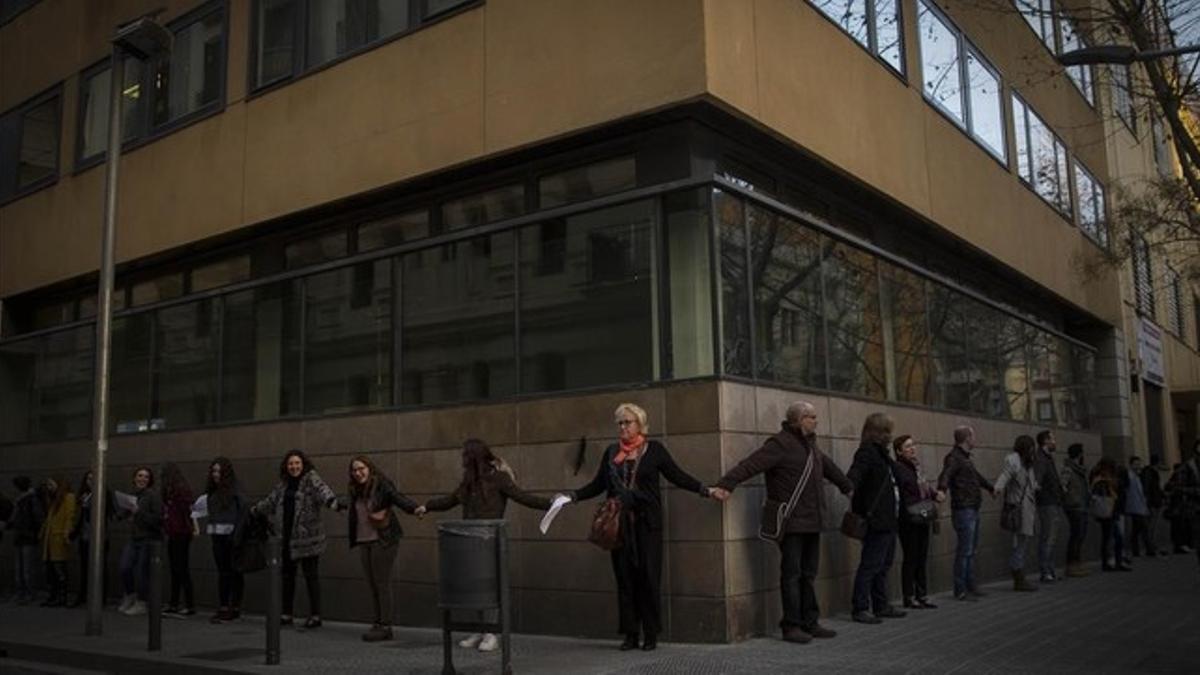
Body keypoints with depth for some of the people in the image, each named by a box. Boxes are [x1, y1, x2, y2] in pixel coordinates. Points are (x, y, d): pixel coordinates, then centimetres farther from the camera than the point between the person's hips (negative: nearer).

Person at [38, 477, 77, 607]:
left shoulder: (68, 497, -1)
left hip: (59, 538, -8)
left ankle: (62, 598, -8)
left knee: (59, 569, -9)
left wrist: (66, 534, -19)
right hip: (49, 539, 9)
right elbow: (48, 519, 25)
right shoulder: (53, 500, 25)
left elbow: (70, 517, -10)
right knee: (50, 569, 7)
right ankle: (53, 597, 10)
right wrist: (42, 534, 15)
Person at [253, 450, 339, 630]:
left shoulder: (311, 479, -8)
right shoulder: (283, 484, 13)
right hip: (287, 538, 7)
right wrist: (255, 509, 47)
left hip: (308, 537, -7)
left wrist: (331, 500, -50)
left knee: (311, 576, -1)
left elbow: (322, 489, -29)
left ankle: (315, 615, 6)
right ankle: (286, 614, 25)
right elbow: (271, 501, 31)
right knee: (287, 575, 13)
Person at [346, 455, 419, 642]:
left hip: (382, 540, -7)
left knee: (382, 583, -3)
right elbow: (352, 513, 15)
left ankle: (385, 626, 3)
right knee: (372, 584, 9)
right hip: (364, 542, 7)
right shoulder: (356, 490, 11)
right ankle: (378, 623, 17)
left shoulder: (382, 485, -10)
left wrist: (415, 508, -38)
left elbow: (398, 498, -25)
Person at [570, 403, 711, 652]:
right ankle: (630, 634, 11)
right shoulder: (611, 452, 11)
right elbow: (598, 484, 13)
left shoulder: (654, 449, 3)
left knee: (649, 577, -2)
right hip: (620, 524, 3)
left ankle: (651, 634, 8)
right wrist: (573, 497, 3)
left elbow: (677, 476, 4)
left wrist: (705, 490, -4)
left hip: (647, 523, -3)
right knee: (625, 577, 3)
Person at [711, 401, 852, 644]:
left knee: (808, 574, 12)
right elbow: (750, 464, -22)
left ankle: (810, 623, 19)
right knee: (792, 575, -3)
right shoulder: (780, 444, -12)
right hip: (791, 522, -8)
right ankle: (791, 626, 4)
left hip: (812, 522, 8)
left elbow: (828, 467, 34)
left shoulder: (810, 444, 16)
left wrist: (848, 487, 47)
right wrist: (725, 484, -35)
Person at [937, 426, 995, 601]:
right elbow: (945, 475, -31)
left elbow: (977, 476, 37)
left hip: (973, 509, 10)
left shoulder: (965, 458, 19)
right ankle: (960, 591, -1)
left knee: (972, 549, 15)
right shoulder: (954, 457, -13)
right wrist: (942, 489, -50)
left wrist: (991, 488, 51)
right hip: (963, 510, -10)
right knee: (964, 550, -7)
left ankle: (970, 585, 24)